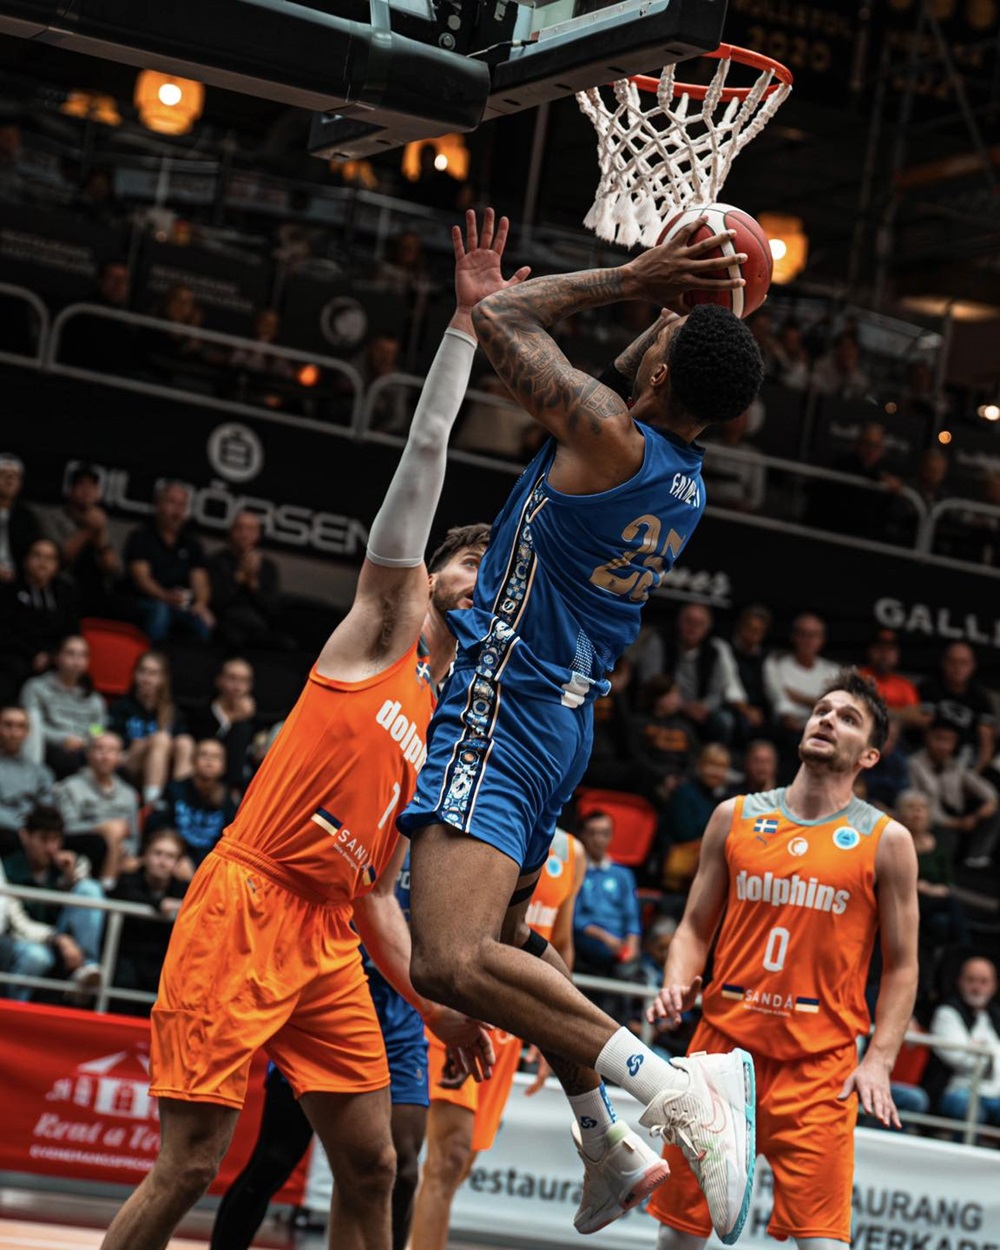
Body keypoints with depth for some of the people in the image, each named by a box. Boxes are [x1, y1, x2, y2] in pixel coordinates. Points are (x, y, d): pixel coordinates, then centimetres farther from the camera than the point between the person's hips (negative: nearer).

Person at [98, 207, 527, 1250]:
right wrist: (465, 320, -6)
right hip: (245, 904, -7)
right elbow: (424, 451, -4)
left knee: (370, 1164, 5)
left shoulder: (448, 735, 21)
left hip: (327, 939, 7)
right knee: (188, 1165, -10)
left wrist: (432, 1002, 13)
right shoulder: (379, 627, 5)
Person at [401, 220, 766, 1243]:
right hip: (560, 724, 10)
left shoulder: (609, 435, -16)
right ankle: (610, 1150, 28)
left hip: (501, 713, -10)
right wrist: (682, 299, 24)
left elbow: (499, 320, -5)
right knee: (509, 942, 26)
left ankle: (673, 1083, -27)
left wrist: (635, 278, 0)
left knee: (451, 962, -24)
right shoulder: (684, 474, 8)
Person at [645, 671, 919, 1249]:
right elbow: (696, 926, 14)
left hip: (819, 1065, -3)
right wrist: (677, 984, -7)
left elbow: (902, 966, 3)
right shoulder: (736, 817, 9)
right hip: (722, 1046, 3)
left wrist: (880, 1060, -10)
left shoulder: (886, 841, 2)